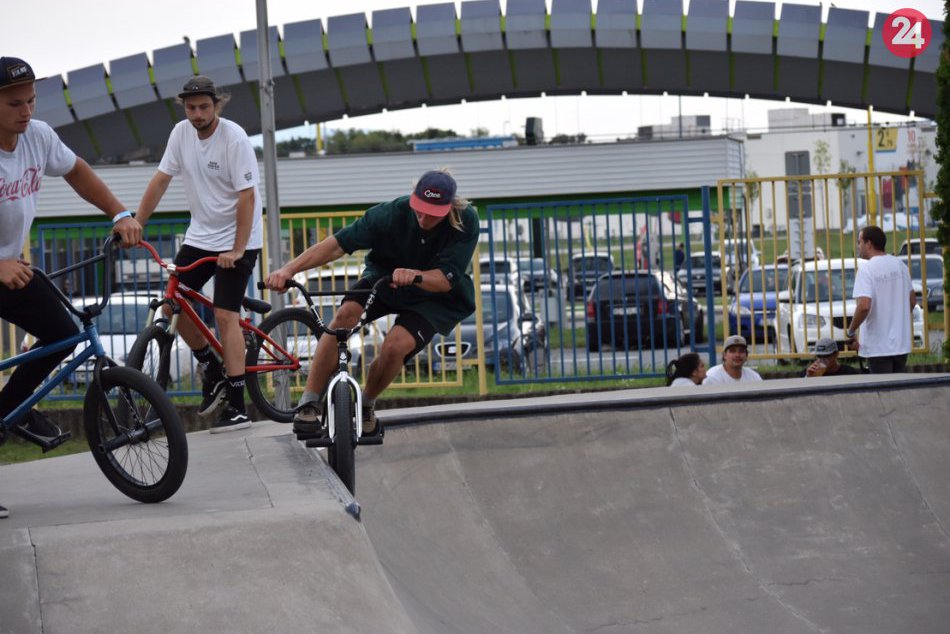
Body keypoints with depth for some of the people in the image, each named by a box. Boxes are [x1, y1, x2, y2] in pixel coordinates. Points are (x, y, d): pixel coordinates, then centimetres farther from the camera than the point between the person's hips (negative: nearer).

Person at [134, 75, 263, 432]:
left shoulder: (234, 138, -18)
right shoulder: (181, 133, -1)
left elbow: (247, 196, -21)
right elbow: (160, 180, 4)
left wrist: (236, 250, -25)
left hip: (237, 240, -6)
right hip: (200, 235, 6)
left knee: (225, 314, -13)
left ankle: (237, 408, -11)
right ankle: (212, 372, 19)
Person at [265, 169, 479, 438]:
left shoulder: (466, 223, -26)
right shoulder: (393, 212, -25)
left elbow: (445, 280, -31)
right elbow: (338, 243, -29)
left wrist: (414, 275, -53)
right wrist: (289, 269, -40)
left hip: (434, 297, -1)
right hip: (383, 276, 1)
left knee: (395, 346, -28)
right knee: (345, 314, -28)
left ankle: (366, 404, 4)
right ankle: (308, 404, -22)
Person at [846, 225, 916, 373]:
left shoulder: (866, 270, -15)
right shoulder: (900, 265, 5)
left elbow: (864, 306, -26)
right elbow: (912, 300, 14)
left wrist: (850, 332, -13)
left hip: (878, 346, -6)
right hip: (901, 343, 6)